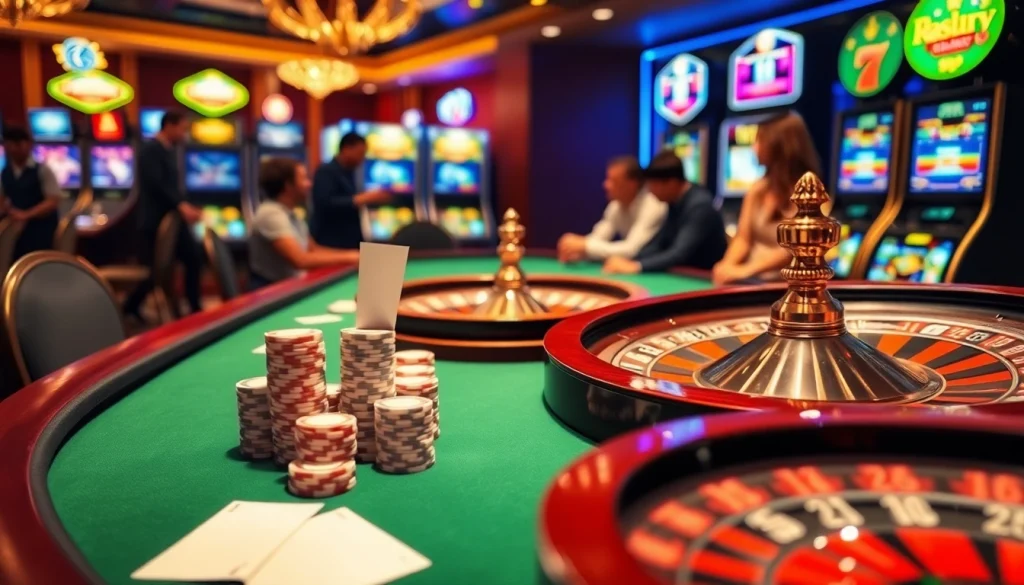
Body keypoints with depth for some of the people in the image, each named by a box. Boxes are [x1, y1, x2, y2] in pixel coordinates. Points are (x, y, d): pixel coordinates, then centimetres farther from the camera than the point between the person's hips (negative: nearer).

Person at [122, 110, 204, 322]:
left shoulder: (170, 151, 15)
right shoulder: (151, 150, -12)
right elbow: (156, 185, -23)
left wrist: (187, 208, 7)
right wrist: (182, 206, -28)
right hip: (156, 221, -9)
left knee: (194, 258, 6)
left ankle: (194, 308, 14)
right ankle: (130, 307, 16)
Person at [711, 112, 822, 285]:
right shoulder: (758, 190, 12)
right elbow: (743, 238, 9)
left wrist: (746, 270, -25)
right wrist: (728, 264, -13)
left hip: (784, 282, -6)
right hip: (753, 280, 6)